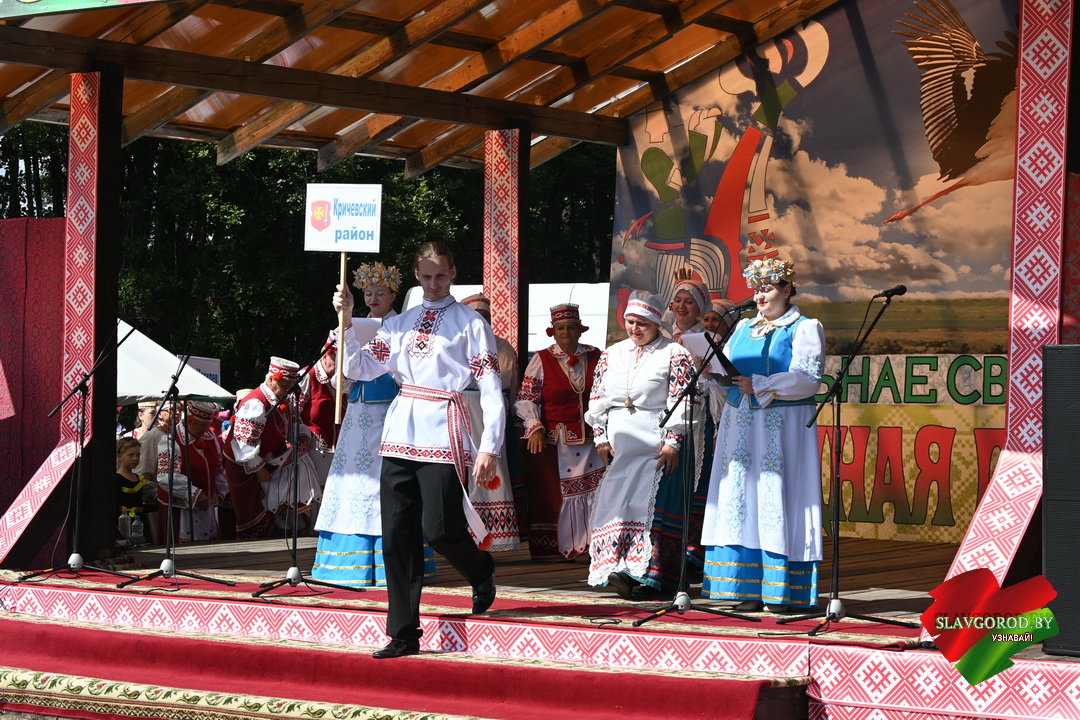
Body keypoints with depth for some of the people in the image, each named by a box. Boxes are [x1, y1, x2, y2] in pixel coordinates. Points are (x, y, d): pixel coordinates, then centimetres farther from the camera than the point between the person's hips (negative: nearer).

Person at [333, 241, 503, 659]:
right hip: (400, 432, 5)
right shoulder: (400, 324, 18)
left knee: (439, 528, -12)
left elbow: (492, 390, -2)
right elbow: (361, 368, 11)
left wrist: (489, 447, -11)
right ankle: (403, 633, 5)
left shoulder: (471, 324, 3)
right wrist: (346, 319, 0)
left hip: (442, 433, -5)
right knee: (397, 534, 0)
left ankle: (481, 570, 23)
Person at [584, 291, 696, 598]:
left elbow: (681, 402, -7)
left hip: (656, 444, -5)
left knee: (647, 503, -13)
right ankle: (619, 570, -3)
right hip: (619, 446, 5)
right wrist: (601, 437, 6)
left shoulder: (674, 355, 0)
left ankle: (639, 571, -18)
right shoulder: (611, 355, 16)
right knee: (615, 503, -3)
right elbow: (597, 400, 16)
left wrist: (672, 442, -14)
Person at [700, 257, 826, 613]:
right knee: (742, 503, 0)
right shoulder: (743, 328, 21)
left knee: (776, 502, -8)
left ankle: (782, 592, -7)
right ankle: (750, 588, 1)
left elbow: (807, 379, -10)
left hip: (782, 427, -6)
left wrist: (759, 386, -17)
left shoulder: (805, 328, 2)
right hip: (740, 425, 6)